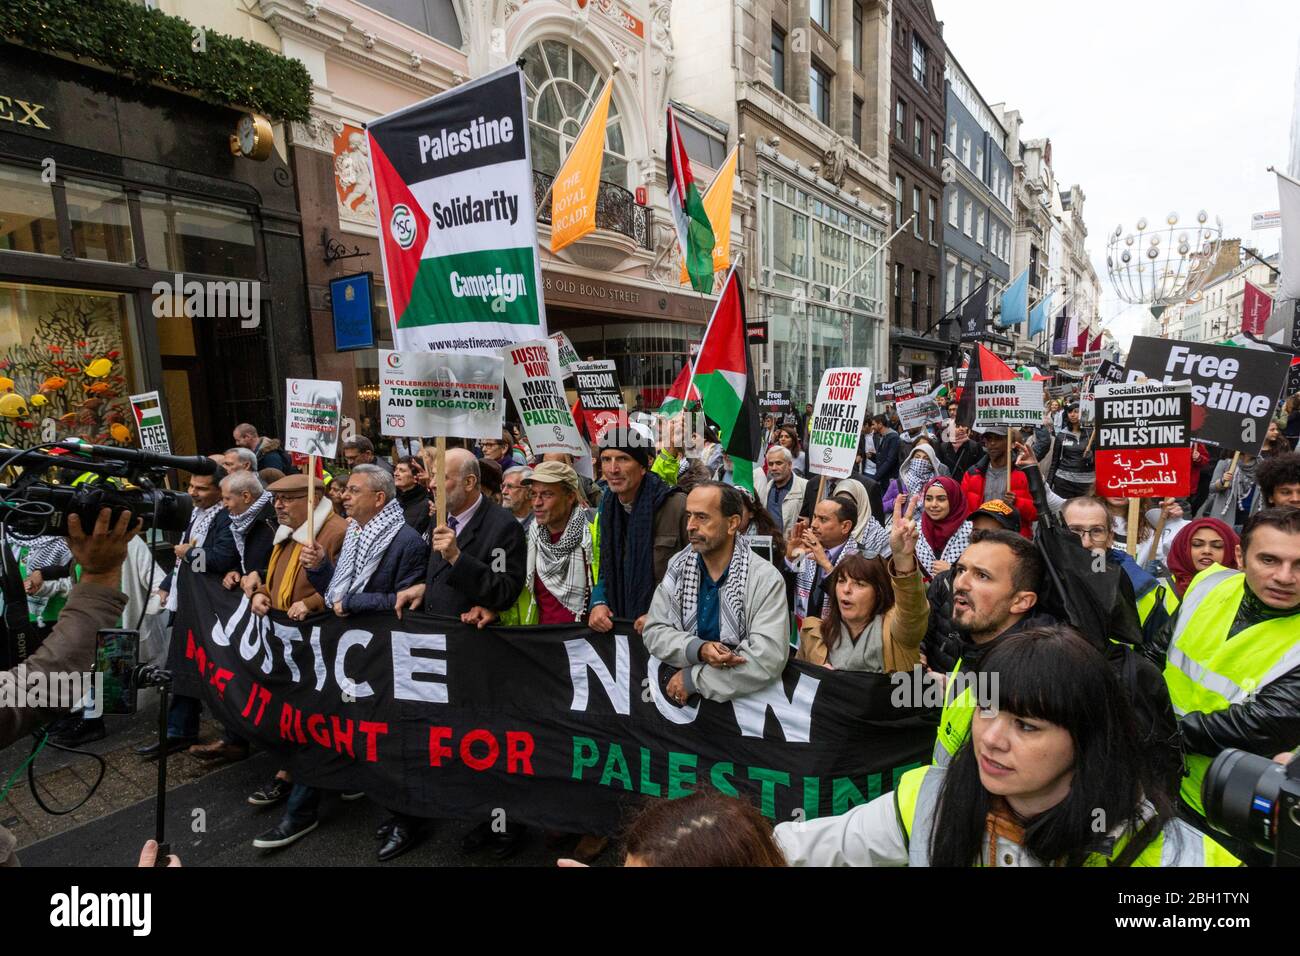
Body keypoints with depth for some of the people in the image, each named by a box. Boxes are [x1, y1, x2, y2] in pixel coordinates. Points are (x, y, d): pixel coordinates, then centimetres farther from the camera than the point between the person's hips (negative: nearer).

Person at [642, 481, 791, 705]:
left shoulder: (766, 579, -13)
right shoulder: (678, 566, 0)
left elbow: (767, 661, -21)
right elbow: (654, 631, -1)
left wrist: (692, 678, -18)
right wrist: (698, 650, -18)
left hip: (741, 700, -2)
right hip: (678, 694, 2)